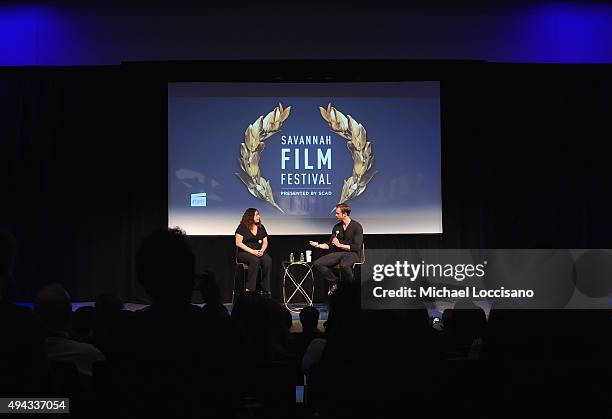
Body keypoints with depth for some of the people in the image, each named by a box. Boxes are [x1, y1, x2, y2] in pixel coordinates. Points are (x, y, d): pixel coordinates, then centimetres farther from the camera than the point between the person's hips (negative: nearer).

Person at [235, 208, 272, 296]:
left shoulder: (261, 227, 13)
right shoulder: (242, 227, -4)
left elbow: (265, 242, 14)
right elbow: (238, 243, -10)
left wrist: (262, 250, -9)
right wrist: (252, 251, -18)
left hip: (258, 252, 5)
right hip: (243, 252, -5)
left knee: (268, 260, -28)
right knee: (255, 260, -37)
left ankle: (265, 290, -26)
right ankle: (250, 289, -35)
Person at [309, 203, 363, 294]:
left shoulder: (356, 227, -6)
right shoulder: (336, 227, 13)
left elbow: (356, 247, -13)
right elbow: (330, 245, 14)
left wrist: (340, 245, -12)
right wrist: (318, 245, -2)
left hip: (352, 253, -6)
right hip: (338, 253, 6)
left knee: (344, 265, -43)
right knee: (317, 264, -16)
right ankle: (335, 282, 0)